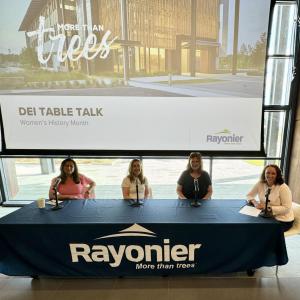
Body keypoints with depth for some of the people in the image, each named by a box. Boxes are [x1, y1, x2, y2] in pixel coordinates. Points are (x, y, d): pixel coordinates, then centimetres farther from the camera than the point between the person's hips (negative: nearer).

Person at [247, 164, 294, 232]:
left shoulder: (283, 188, -18)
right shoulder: (260, 184, -5)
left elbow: (286, 208, -19)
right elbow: (249, 195, 6)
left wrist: (268, 208, -26)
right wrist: (255, 202, -15)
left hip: (283, 221, -5)